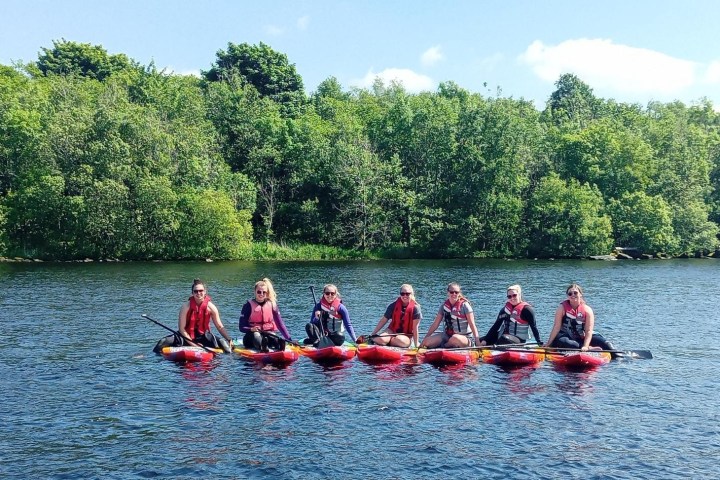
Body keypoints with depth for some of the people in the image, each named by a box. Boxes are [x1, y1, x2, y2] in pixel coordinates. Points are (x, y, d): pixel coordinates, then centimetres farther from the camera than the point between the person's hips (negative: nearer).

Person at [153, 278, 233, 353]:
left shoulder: (211, 307, -8)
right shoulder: (186, 306, -13)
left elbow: (220, 327, -3)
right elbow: (181, 328, -13)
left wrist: (229, 339, -17)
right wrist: (192, 343, -20)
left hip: (203, 336, 1)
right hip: (187, 336, -1)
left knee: (223, 343, -26)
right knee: (164, 342, -23)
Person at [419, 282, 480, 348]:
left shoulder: (464, 305, -8)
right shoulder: (444, 306, 5)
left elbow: (472, 325, -11)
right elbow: (435, 325, 8)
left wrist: (477, 342, -21)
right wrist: (424, 340, 5)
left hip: (464, 337, -4)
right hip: (447, 336, 4)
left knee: (455, 338, -39)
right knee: (427, 342, -16)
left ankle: (443, 347, -8)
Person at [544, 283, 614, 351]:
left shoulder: (587, 310, -6)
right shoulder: (562, 308, -7)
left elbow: (589, 331, -15)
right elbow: (556, 327, -9)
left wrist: (585, 346, -30)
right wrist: (548, 344, -15)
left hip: (581, 337, 1)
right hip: (566, 336, -1)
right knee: (562, 342, -36)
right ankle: (591, 349, -33)